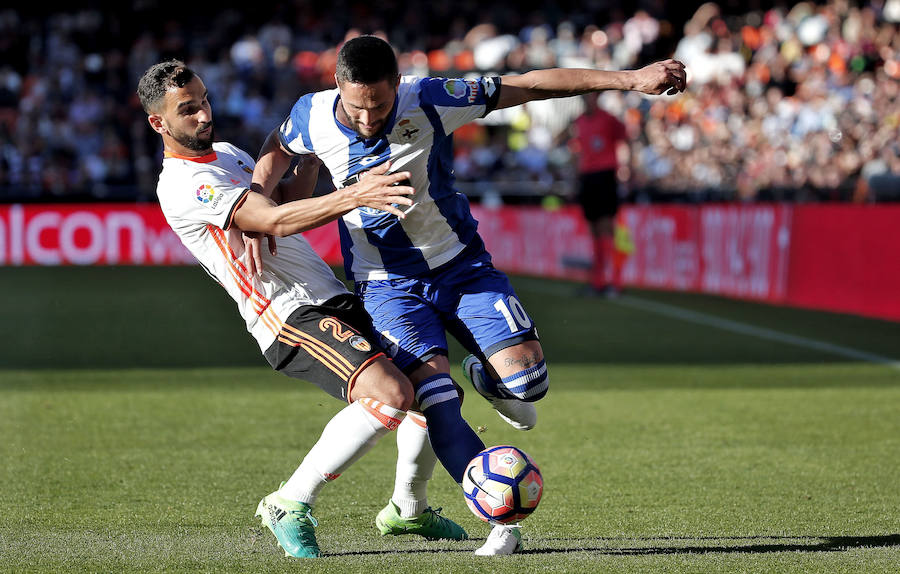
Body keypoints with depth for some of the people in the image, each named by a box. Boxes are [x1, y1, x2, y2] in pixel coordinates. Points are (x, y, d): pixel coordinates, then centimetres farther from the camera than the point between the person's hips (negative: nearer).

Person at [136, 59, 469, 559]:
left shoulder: (227, 154, 18)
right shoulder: (180, 186, -13)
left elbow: (285, 198, 34)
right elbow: (274, 221, -25)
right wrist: (352, 197, -34)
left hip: (334, 297, 10)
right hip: (291, 318, -10)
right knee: (390, 394, -28)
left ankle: (408, 509, 32)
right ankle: (291, 505, -15)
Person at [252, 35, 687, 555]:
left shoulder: (429, 101, -21)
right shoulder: (312, 117, -15)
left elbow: (528, 86, -16)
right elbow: (278, 150, 11)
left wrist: (629, 80, -17)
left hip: (461, 266, 0)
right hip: (388, 284, 0)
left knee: (527, 382, -17)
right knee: (436, 401, -22)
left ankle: (484, 375, 23)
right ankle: (503, 523, -12)